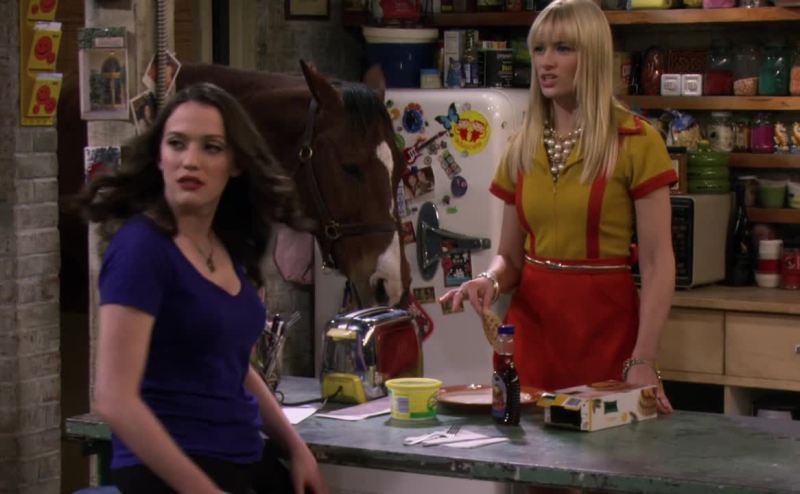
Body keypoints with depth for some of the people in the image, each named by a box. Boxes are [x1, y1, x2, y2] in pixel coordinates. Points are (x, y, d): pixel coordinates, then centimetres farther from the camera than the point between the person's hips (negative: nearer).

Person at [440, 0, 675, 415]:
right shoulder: (522, 149, 9)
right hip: (532, 320, 4)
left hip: (604, 322, -4)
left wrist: (643, 363, -16)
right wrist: (490, 281, -9)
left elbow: (657, 262, -9)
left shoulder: (635, 142, -7)